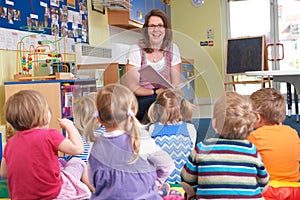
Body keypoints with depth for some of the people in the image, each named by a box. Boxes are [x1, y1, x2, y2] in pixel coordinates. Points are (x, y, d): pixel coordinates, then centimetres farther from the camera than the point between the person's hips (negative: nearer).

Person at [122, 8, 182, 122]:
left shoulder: (172, 49, 2)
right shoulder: (136, 50, -9)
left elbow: (176, 84, 2)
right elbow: (133, 87, -11)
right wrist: (156, 92, -22)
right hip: (139, 99, -4)